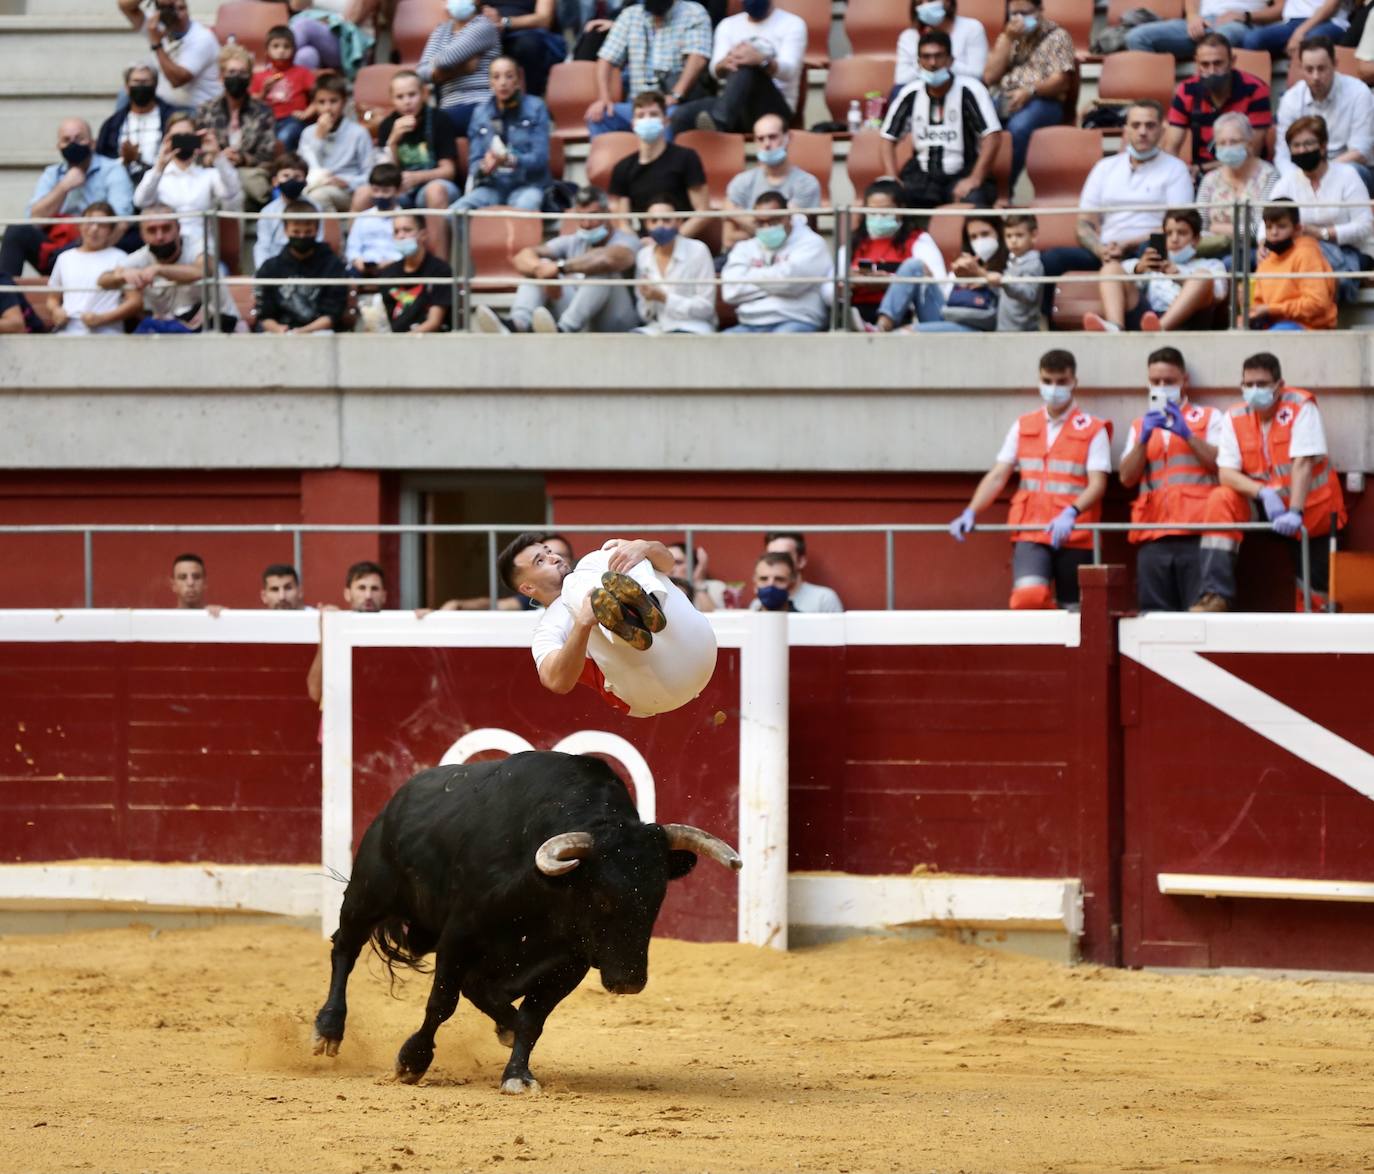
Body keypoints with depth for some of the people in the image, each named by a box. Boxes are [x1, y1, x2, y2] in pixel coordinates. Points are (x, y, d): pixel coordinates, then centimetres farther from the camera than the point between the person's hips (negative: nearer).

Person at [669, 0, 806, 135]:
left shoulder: (792, 24, 5)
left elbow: (788, 70, -13)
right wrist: (724, 64, -27)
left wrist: (761, 60, -35)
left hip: (773, 108, -4)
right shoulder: (728, 25, 16)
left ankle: (718, 121, -55)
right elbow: (715, 70, 0)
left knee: (747, 66, -35)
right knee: (681, 115, -25)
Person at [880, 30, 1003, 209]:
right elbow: (888, 139, 11)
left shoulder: (968, 90, -7)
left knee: (973, 200, -36)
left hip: (962, 174, -3)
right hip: (922, 176, 3)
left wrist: (974, 180, -21)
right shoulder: (911, 94, 5)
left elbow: (991, 137, -12)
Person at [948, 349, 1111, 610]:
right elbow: (997, 476, 10)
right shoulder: (1023, 428, 13)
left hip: (1074, 537, -1)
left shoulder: (1092, 431, 3)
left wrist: (1071, 513, -25)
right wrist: (971, 513, -6)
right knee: (1028, 594, -24)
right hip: (1029, 532, 1)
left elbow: (1097, 484, -6)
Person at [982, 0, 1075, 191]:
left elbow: (1060, 81, -6)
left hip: (1042, 102, -5)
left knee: (1018, 127, -39)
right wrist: (1007, 39, 1)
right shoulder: (1008, 37, 21)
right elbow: (990, 77, 9)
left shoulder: (1057, 36, 6)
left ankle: (1004, 188, -30)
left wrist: (1029, 92, -23)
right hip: (1003, 100, 5)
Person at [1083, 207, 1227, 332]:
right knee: (1112, 267, -7)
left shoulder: (1210, 266, 30)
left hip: (1184, 322, -2)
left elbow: (1218, 292, 6)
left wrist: (1180, 278, -10)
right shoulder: (1155, 263, 36)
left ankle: (1161, 328, -50)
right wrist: (1138, 269, -6)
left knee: (1202, 275, -26)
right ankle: (1114, 328, -38)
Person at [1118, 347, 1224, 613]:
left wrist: (1187, 434, -9)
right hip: (1153, 537, 3)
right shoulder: (1140, 426, 23)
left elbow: (1222, 464, -1)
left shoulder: (1209, 418, 14)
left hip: (1196, 533, -3)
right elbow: (1127, 478, 10)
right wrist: (1143, 439, -3)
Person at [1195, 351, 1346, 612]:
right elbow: (1226, 473, -11)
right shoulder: (1235, 417, -3)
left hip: (1310, 511, -3)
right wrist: (1264, 493, -29)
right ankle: (1217, 597, -27)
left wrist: (1295, 512, -35)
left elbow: (1302, 464, -23)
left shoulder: (1301, 407, -13)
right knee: (1221, 500, -23)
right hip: (1262, 504, 3)